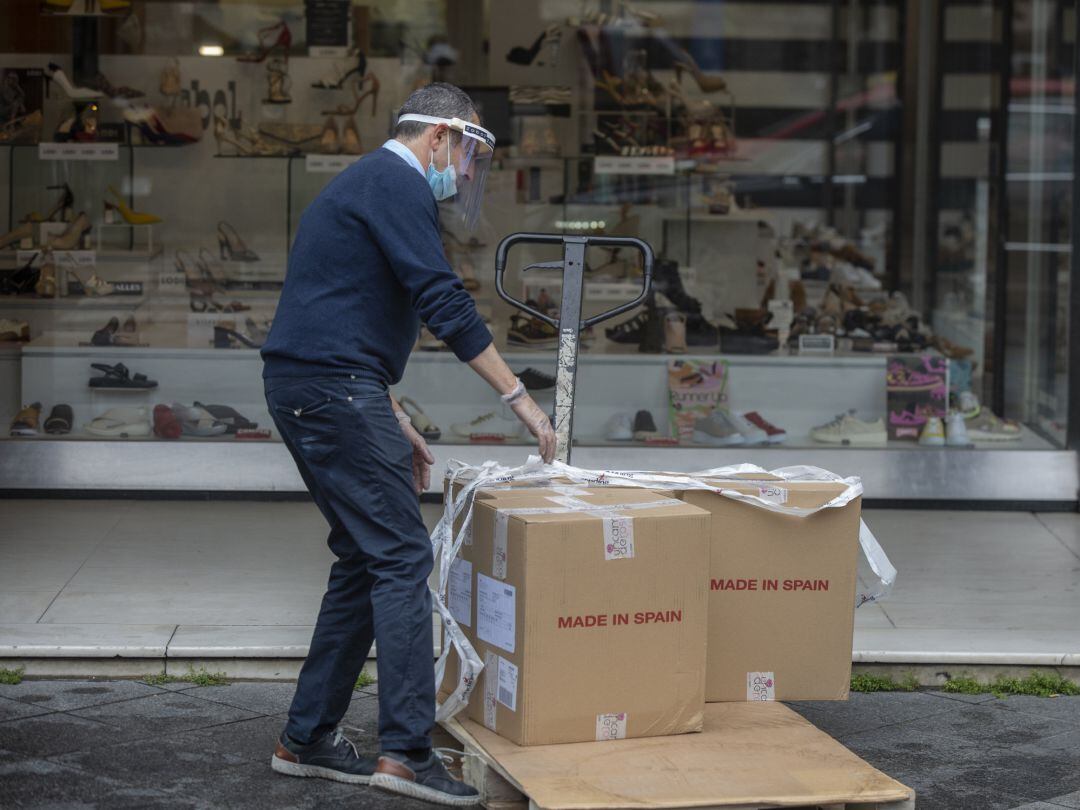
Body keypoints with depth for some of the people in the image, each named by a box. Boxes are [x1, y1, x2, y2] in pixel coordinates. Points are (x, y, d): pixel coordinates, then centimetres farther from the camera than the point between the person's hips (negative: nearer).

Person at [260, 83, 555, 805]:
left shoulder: (368, 183, 25)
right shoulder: (397, 183, -8)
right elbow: (444, 301, -17)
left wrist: (395, 423, 26)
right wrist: (518, 394, -14)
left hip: (307, 391, 11)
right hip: (336, 390, -11)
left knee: (364, 560, 13)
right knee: (402, 558, -11)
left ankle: (308, 739, 17)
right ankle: (406, 751, -13)